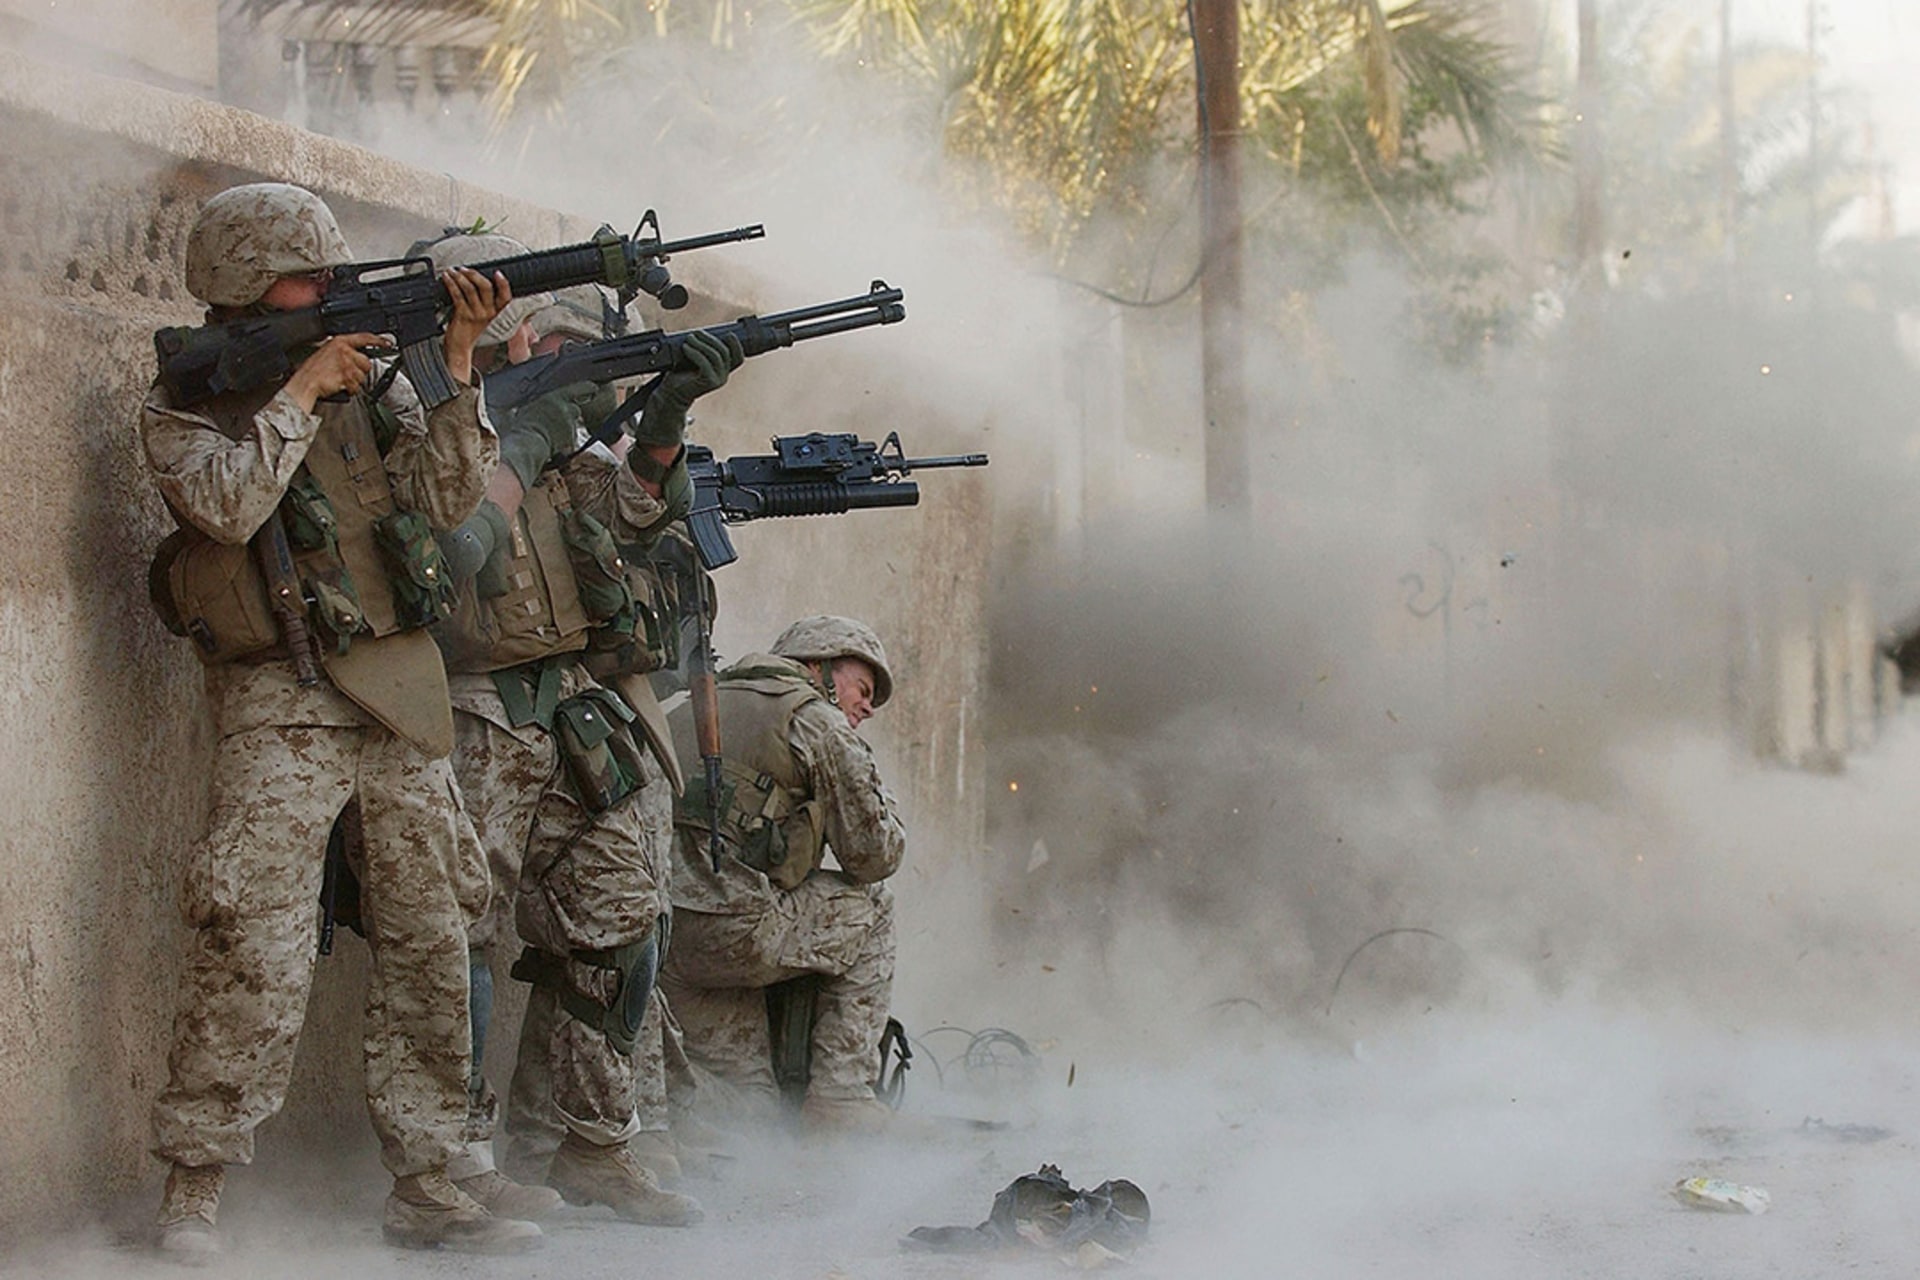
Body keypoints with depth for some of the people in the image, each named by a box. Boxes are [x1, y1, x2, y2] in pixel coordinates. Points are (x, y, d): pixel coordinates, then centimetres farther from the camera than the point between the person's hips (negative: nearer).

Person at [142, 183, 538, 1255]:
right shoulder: (184, 406, 2)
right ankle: (195, 1191, -5)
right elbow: (231, 504, -17)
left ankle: (426, 1186, 13)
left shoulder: (371, 380, 13)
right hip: (283, 707, -5)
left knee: (431, 946, 5)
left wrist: (458, 364, -6)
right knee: (258, 961, -14)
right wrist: (301, 390, -11)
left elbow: (451, 495, 3)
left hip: (406, 697, 5)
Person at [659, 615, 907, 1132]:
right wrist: (871, 784, 24)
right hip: (732, 935, -7)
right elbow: (875, 855, 5)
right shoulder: (818, 723, 4)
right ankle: (839, 1097, 14)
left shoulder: (689, 711, 26)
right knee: (869, 908, 17)